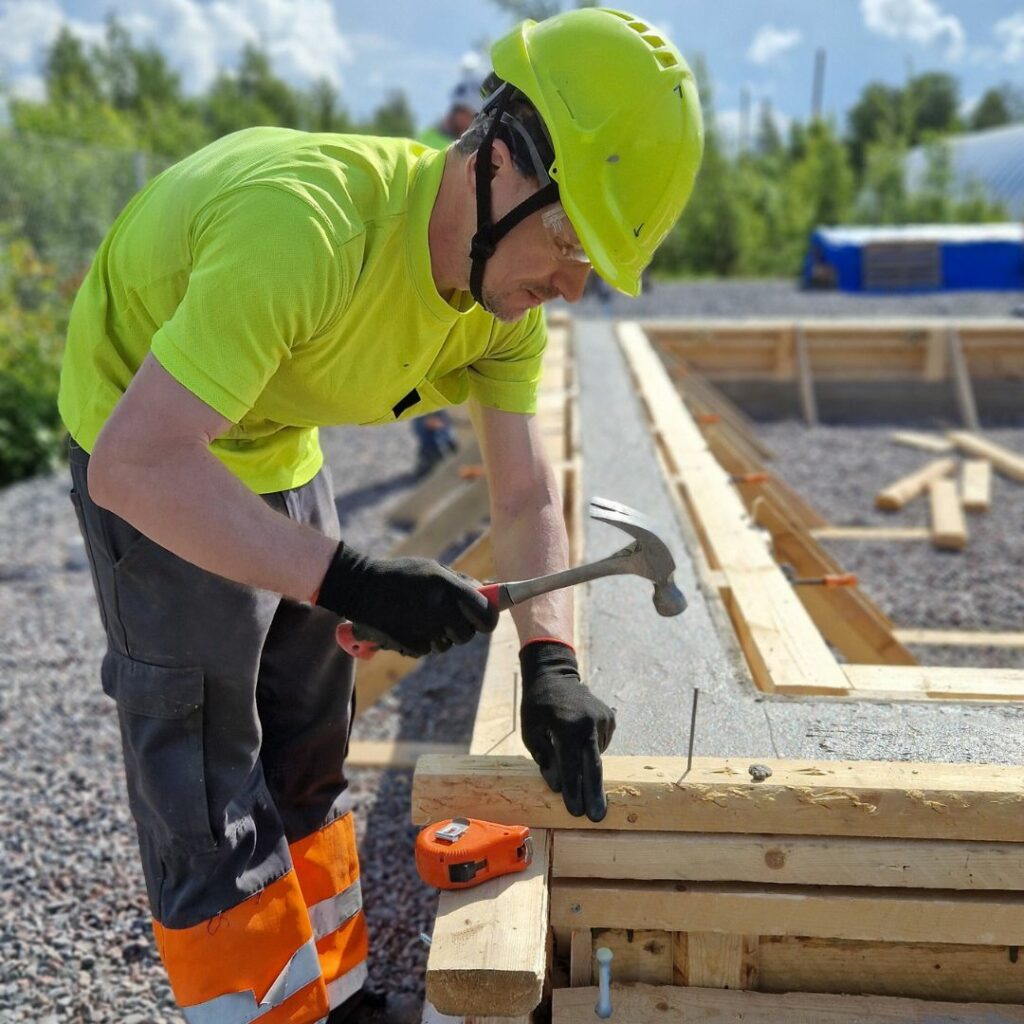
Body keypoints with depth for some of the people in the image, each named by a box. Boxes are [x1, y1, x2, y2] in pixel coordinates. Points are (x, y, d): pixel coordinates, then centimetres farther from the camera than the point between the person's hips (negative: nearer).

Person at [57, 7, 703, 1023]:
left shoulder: (510, 283, -14)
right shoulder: (308, 229, -39)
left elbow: (527, 502, -11)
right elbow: (133, 464, -41)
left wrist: (548, 661, -26)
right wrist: (348, 578, -44)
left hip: (276, 444, 7)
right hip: (153, 453, -7)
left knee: (307, 753, 15)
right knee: (210, 795, -3)